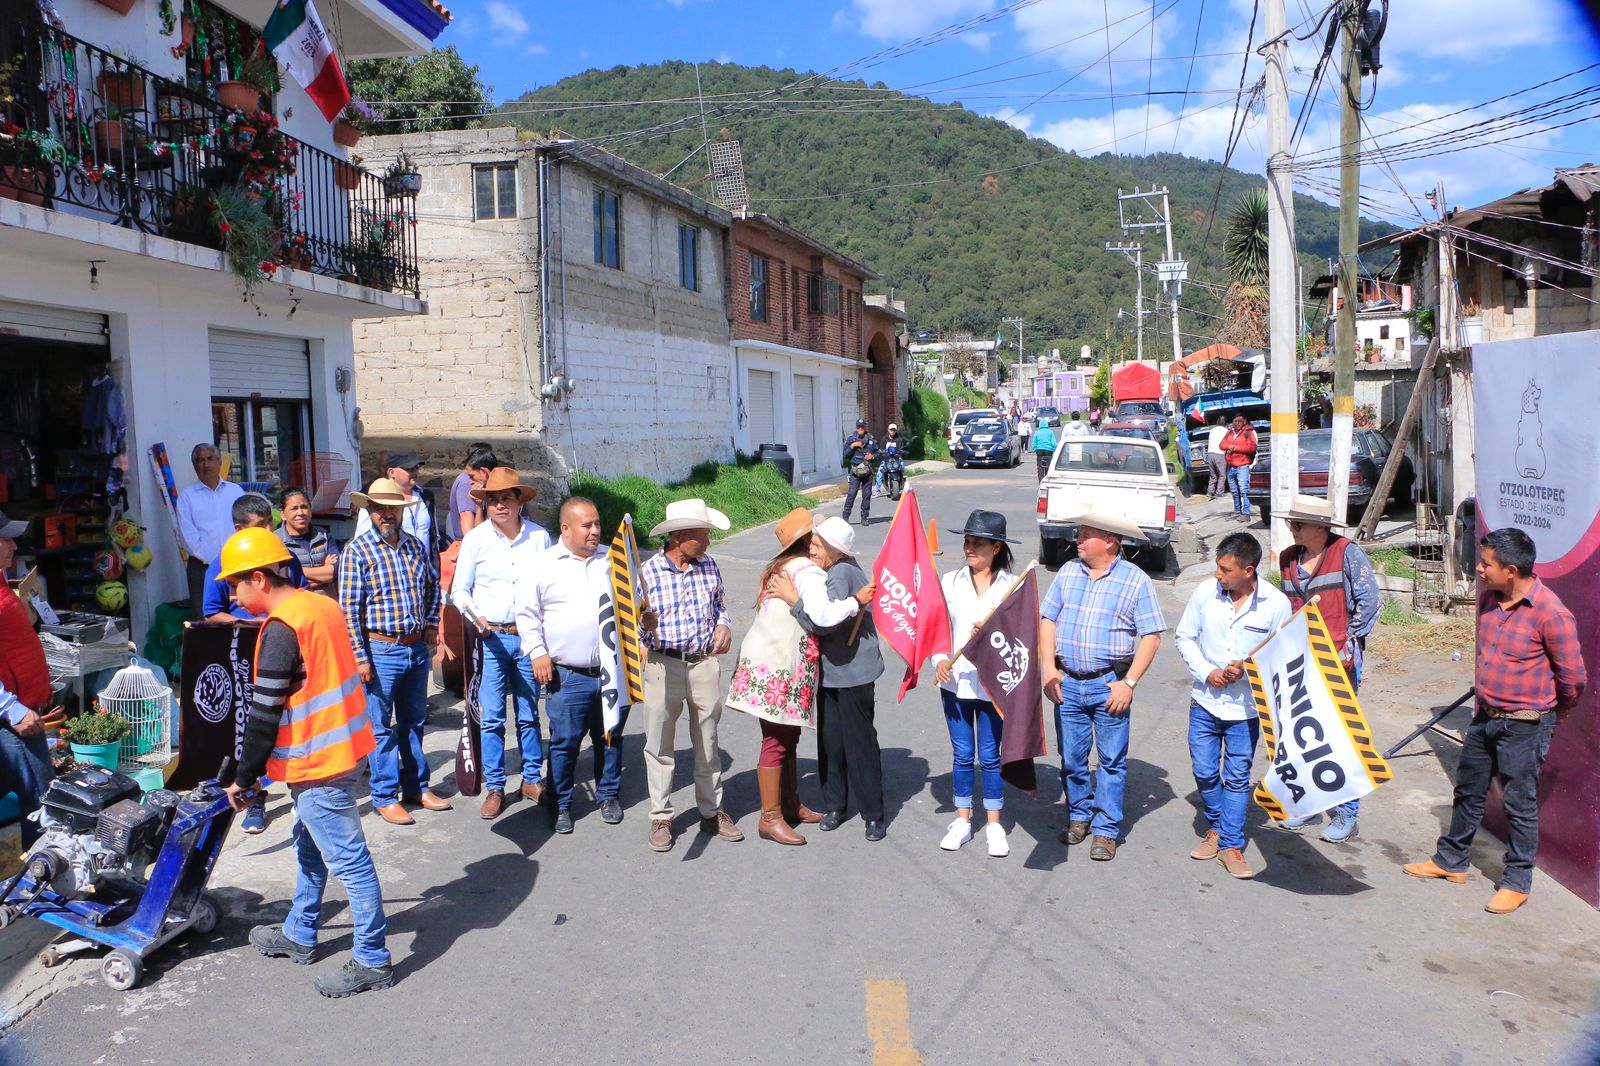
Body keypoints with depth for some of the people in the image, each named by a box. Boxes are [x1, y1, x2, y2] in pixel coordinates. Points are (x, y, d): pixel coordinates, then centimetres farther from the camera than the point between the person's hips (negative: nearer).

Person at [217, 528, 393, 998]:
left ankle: (372, 959, 8)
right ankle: (299, 934, 40)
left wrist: (243, 778, -5)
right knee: (310, 844, 24)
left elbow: (264, 713, -17)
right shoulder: (322, 606, 7)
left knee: (348, 859, -1)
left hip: (317, 762, -10)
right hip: (342, 745, 10)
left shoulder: (281, 628, -20)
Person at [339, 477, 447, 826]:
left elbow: (433, 585, 24)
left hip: (417, 648, 5)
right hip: (381, 650, -5)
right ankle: (385, 797, 15)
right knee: (381, 727, 4)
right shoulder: (357, 550, -10)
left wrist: (431, 624, 13)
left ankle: (416, 787, 28)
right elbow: (349, 608, -12)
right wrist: (359, 656, -14)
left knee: (414, 722, 16)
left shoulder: (416, 546, 6)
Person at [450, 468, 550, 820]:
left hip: (529, 635, 1)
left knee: (529, 714, 10)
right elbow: (459, 589, 3)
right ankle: (494, 787, 12)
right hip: (491, 637, -1)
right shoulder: (475, 538, -1)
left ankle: (532, 779, 23)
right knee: (492, 717, 1)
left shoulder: (539, 537, 2)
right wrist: (473, 615, -16)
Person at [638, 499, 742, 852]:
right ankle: (661, 817, 19)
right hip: (664, 665, -3)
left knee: (708, 743, 13)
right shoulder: (648, 570, -8)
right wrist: (643, 621, -25)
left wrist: (724, 625, -3)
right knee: (659, 745, 5)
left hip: (705, 663, 3)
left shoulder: (709, 566, 4)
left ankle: (711, 812, 26)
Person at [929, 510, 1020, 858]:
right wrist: (940, 659, -10)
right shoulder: (951, 581, 2)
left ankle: (993, 824, 21)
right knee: (962, 755, 11)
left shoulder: (1012, 585, -4)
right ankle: (963, 820, 24)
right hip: (955, 681, 2)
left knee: (990, 757, 6)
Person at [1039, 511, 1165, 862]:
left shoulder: (1136, 580, -4)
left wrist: (1128, 683, -12)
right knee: (1071, 758, 11)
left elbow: (1151, 636, -6)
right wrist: (1049, 669, -2)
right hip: (1067, 682, 4)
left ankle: (1105, 830, 14)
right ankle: (1079, 816, 30)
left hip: (1109, 684, -3)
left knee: (1112, 761, 3)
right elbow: (1047, 619, 9)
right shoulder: (1068, 572, 8)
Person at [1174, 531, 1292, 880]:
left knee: (1237, 777, 6)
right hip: (1205, 700, 2)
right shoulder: (1206, 592, -5)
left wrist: (1247, 669, -18)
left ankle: (1230, 845, 18)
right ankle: (1215, 828, 34)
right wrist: (1207, 672, -10)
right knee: (1204, 771, 11)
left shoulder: (1276, 604, -10)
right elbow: (1184, 637, 4)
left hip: (1245, 706, -2)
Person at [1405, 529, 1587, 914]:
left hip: (1524, 726, -7)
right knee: (1468, 792, 18)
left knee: (1520, 805, 5)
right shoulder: (1488, 598, 0)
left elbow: (1573, 677, -13)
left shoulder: (1551, 614, -22)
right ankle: (1451, 861, 33)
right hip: (1485, 717, 7)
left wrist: (1553, 714, 3)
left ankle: (1516, 883, 20)